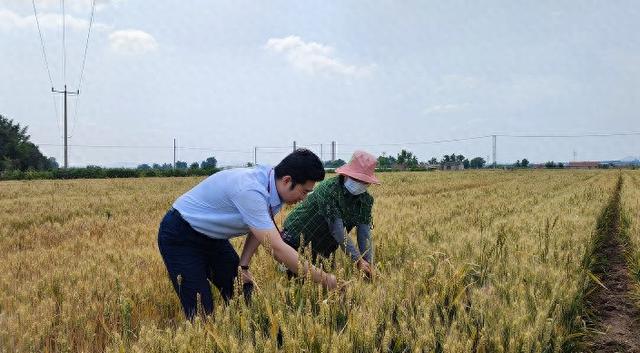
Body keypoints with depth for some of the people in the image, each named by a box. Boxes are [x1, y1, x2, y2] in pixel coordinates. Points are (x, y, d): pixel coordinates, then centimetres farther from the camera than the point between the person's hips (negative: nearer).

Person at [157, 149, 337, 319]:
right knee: (201, 312, -12)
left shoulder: (272, 186, -9)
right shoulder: (249, 190, -36)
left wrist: (243, 266, -6)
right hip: (179, 238, -8)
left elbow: (260, 229, 7)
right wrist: (323, 279, -32)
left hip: (212, 237, 8)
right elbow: (276, 248, -38)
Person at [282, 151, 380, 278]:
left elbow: (364, 234, -13)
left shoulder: (366, 200, -9)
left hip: (323, 244, 6)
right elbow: (337, 230, -33)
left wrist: (369, 264, -26)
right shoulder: (328, 189, -30)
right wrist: (358, 260, -35)